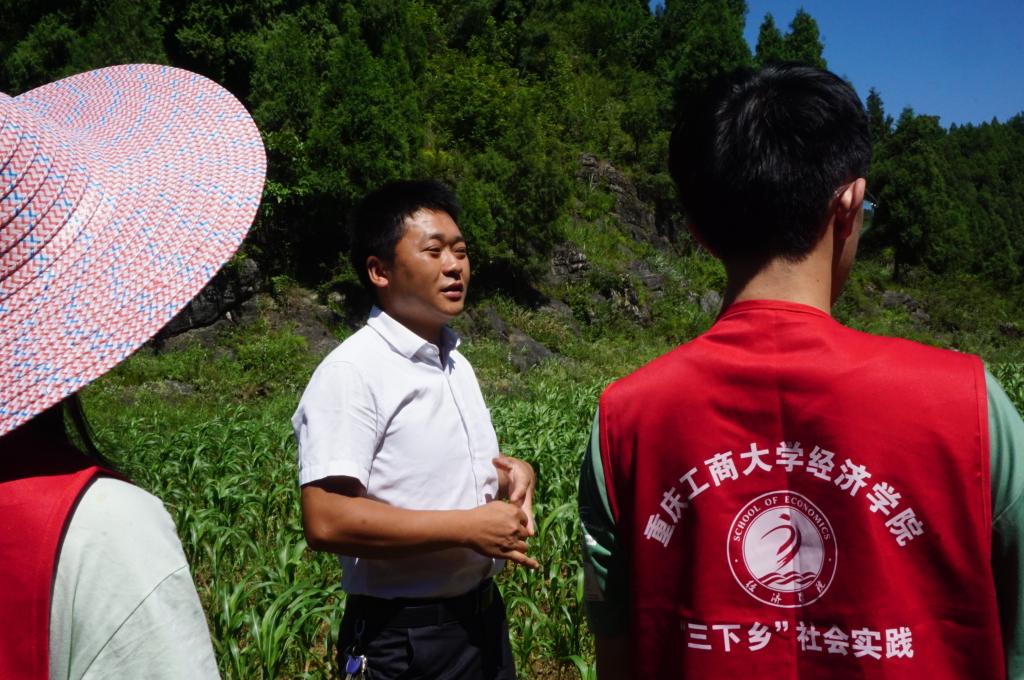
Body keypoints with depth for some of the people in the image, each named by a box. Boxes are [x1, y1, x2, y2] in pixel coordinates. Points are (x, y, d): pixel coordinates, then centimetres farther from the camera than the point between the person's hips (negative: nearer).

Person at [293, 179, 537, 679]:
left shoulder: (455, 362, 8)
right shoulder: (351, 373, -18)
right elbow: (325, 522, -26)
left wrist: (511, 472, -2)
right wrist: (468, 527, -22)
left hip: (484, 615, 8)